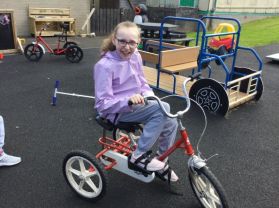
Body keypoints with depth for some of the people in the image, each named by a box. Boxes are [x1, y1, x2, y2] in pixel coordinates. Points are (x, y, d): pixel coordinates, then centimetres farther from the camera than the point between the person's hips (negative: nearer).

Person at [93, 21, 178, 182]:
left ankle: (162, 163, 19)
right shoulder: (105, 65, -20)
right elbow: (103, 104, -21)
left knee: (171, 123, -5)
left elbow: (142, 83, 13)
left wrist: (150, 96, -8)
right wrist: (128, 100, -36)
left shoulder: (135, 56, 1)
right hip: (116, 110, -7)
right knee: (163, 109, -24)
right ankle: (139, 156, -13)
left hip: (136, 104, 7)